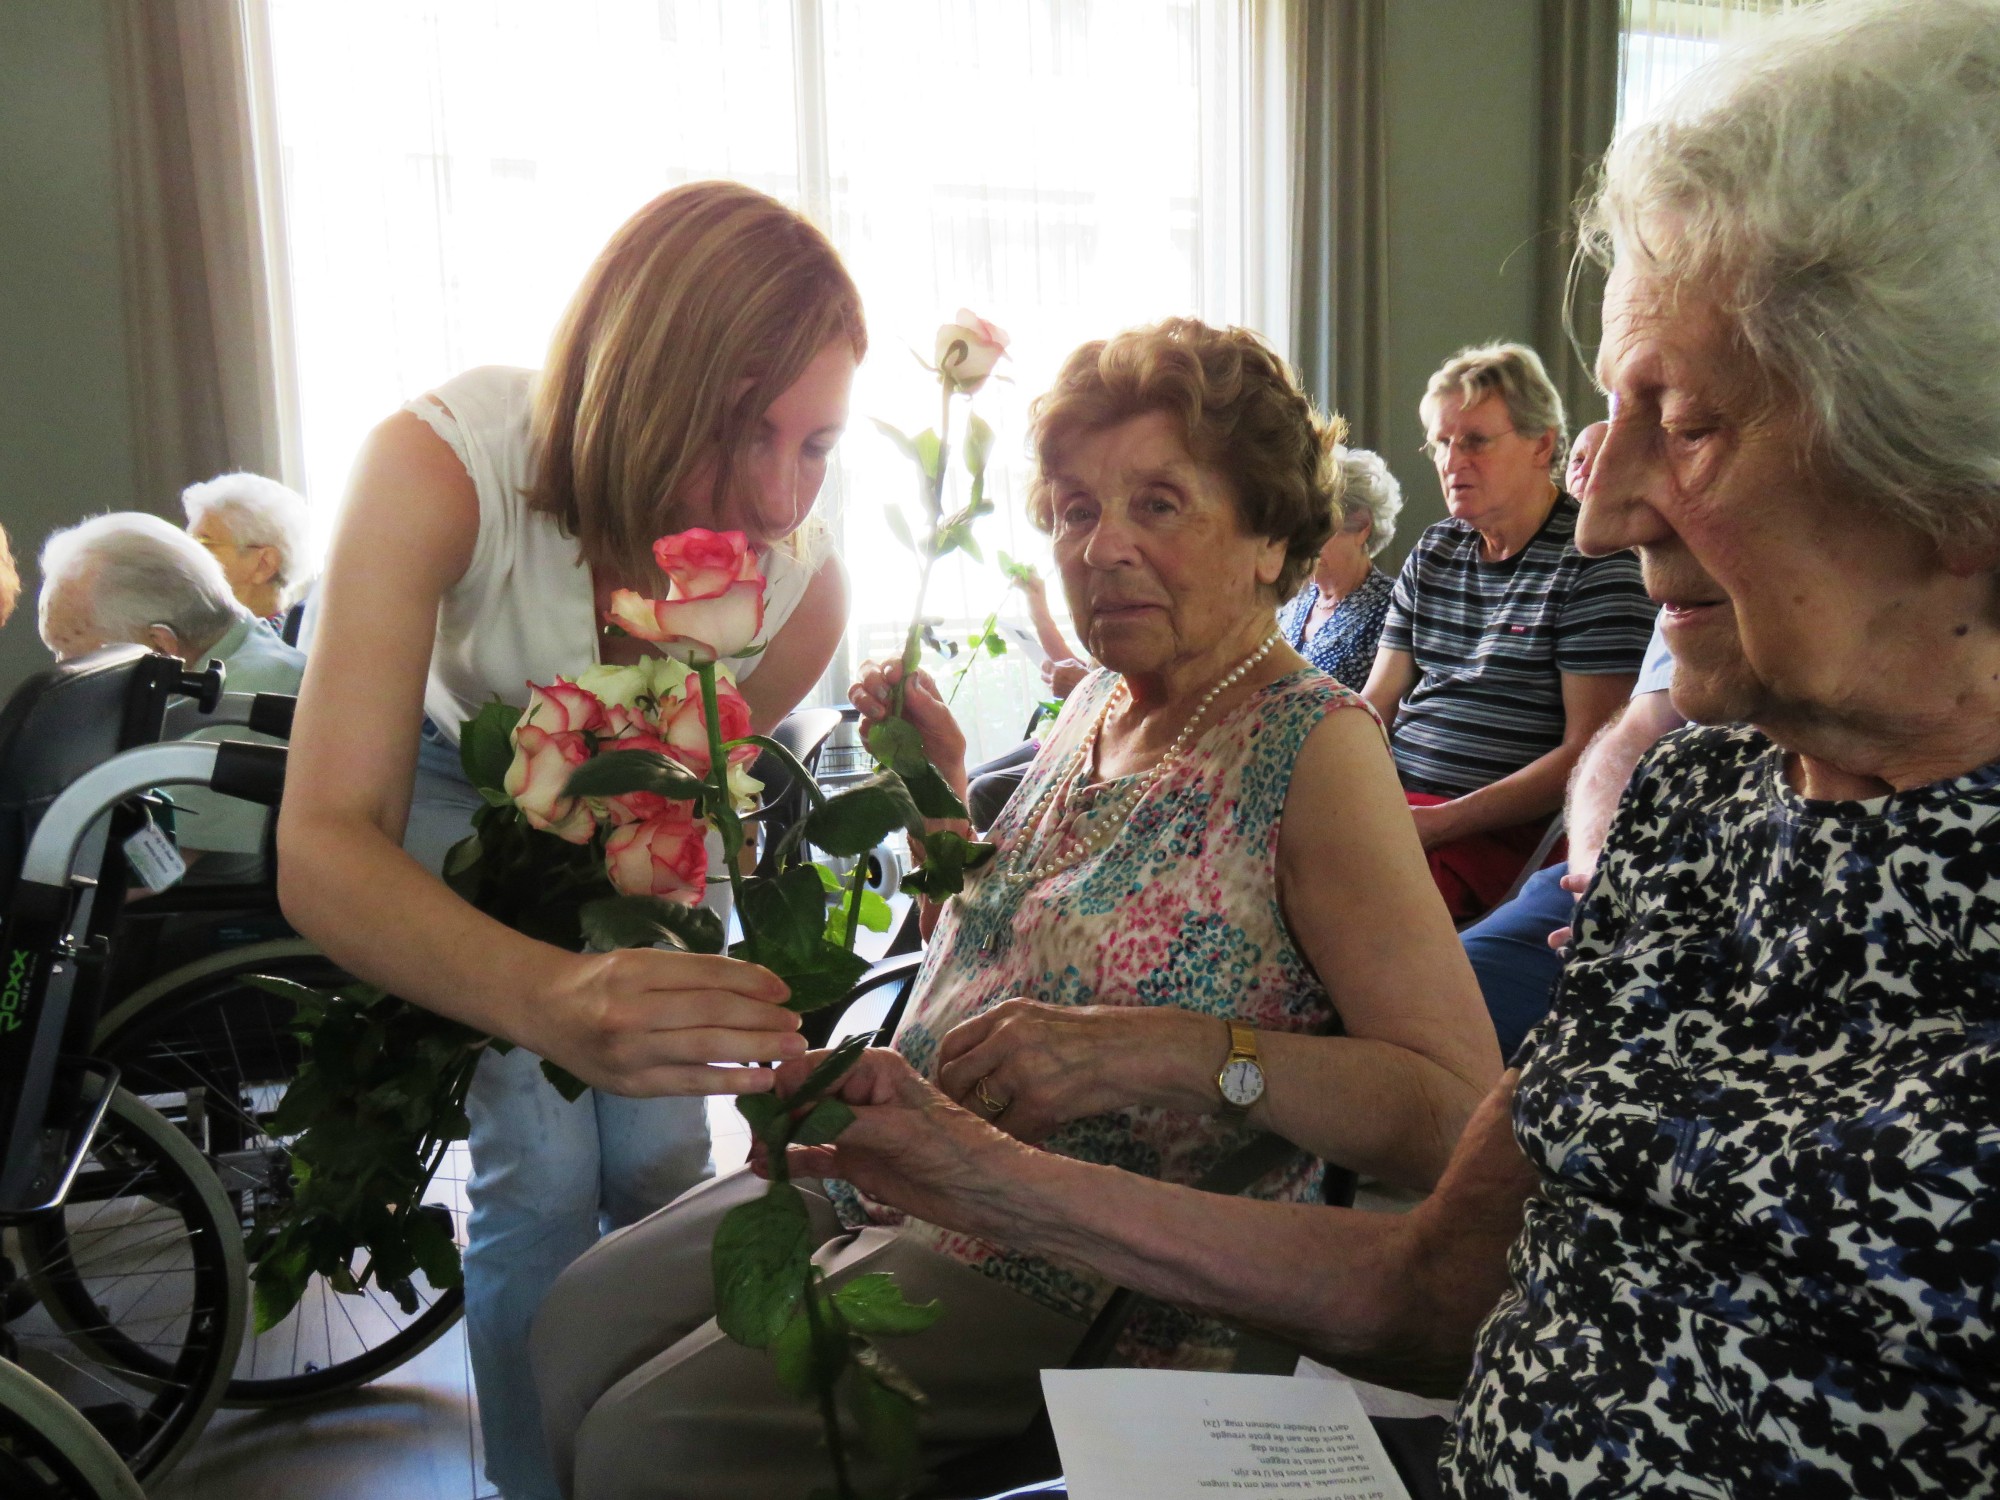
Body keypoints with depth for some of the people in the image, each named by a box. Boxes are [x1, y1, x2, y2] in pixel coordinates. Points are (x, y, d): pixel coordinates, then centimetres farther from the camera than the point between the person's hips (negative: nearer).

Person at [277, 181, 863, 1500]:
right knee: (543, 1177, -11)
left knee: (662, 1160, 0)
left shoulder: (805, 585, -29)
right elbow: (323, 851, -44)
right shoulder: (443, 464, -39)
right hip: (461, 787, -2)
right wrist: (552, 997, -62)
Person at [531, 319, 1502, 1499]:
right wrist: (939, 789, 5)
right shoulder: (1097, 705, 6)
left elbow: (1463, 1111, -23)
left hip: (1089, 1279, -7)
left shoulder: (1311, 749, -17)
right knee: (580, 1322, 11)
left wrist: (1176, 1051, -33)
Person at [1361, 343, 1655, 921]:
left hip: (1505, 828, -7)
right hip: (1391, 797, 7)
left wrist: (1440, 821, -19)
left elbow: (1588, 752, -11)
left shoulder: (1594, 560, -4)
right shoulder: (1433, 551, 17)